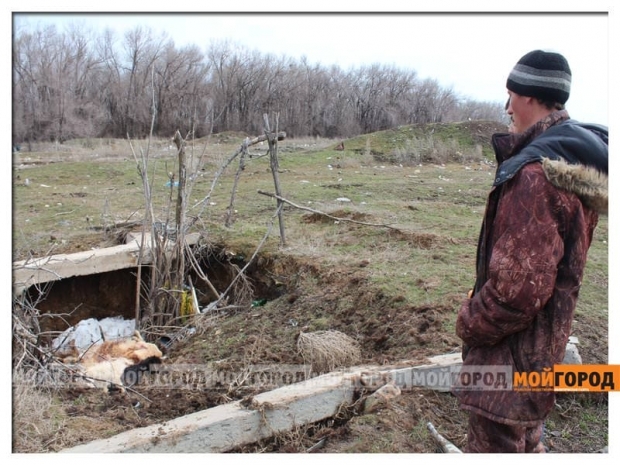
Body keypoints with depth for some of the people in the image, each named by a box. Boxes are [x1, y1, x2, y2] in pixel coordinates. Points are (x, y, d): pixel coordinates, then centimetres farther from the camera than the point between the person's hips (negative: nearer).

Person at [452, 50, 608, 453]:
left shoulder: (535, 172, -26)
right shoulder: (573, 159, 6)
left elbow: (518, 283, -27)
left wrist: (470, 323, -13)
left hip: (511, 351, -10)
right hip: (543, 344, 10)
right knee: (525, 444, 27)